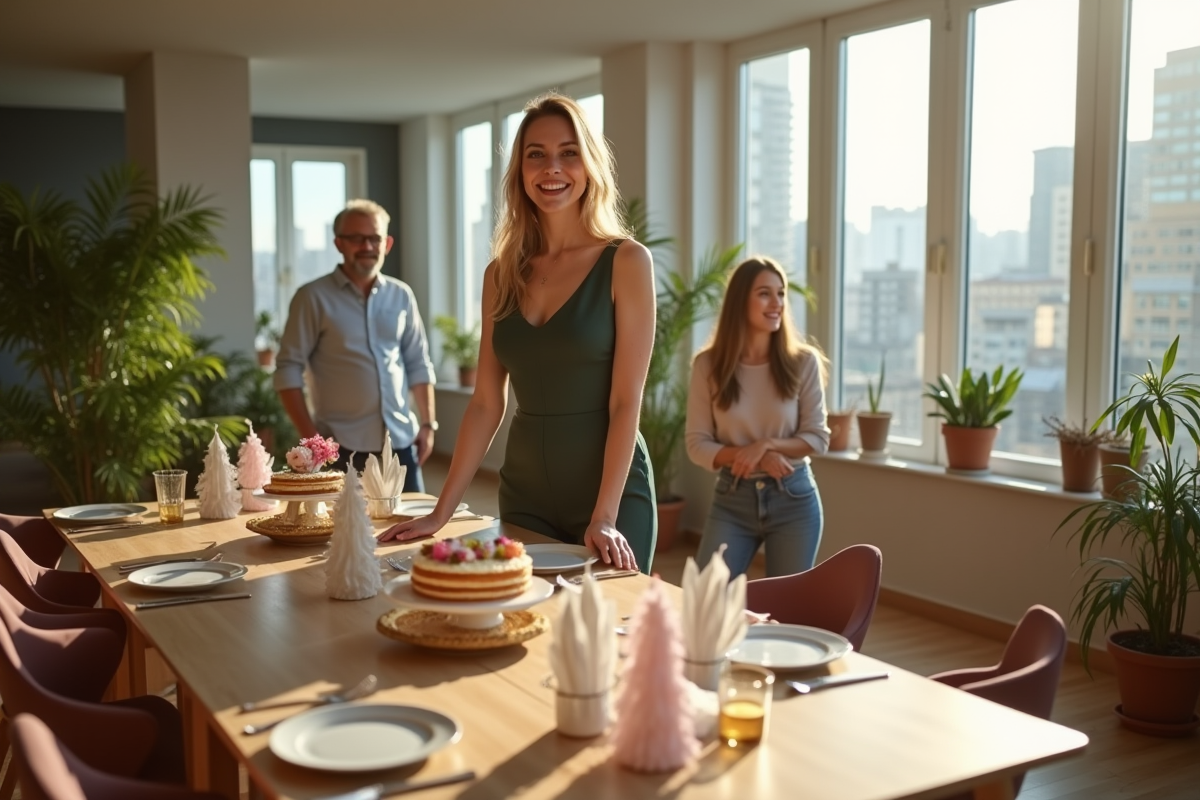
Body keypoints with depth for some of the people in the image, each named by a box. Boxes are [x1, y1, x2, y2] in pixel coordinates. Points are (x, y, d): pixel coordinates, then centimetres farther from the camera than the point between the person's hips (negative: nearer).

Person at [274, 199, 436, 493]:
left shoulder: (401, 295, 10)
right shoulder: (314, 298, -3)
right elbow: (288, 369, -5)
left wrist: (428, 424, 7)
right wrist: (309, 435, -12)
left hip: (400, 441, 4)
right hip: (343, 446, -4)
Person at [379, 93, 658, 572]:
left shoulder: (625, 262, -7)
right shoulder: (502, 274, 5)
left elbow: (626, 402, -12)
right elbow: (486, 404, 6)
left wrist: (604, 518, -19)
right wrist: (441, 513, 2)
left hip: (609, 493, -4)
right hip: (523, 496, 4)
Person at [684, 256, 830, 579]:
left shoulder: (804, 361, -5)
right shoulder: (708, 365, -5)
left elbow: (818, 438, -2)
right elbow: (696, 443, -5)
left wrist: (767, 444, -18)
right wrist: (748, 456, -19)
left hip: (793, 499, 0)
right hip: (732, 499, 0)